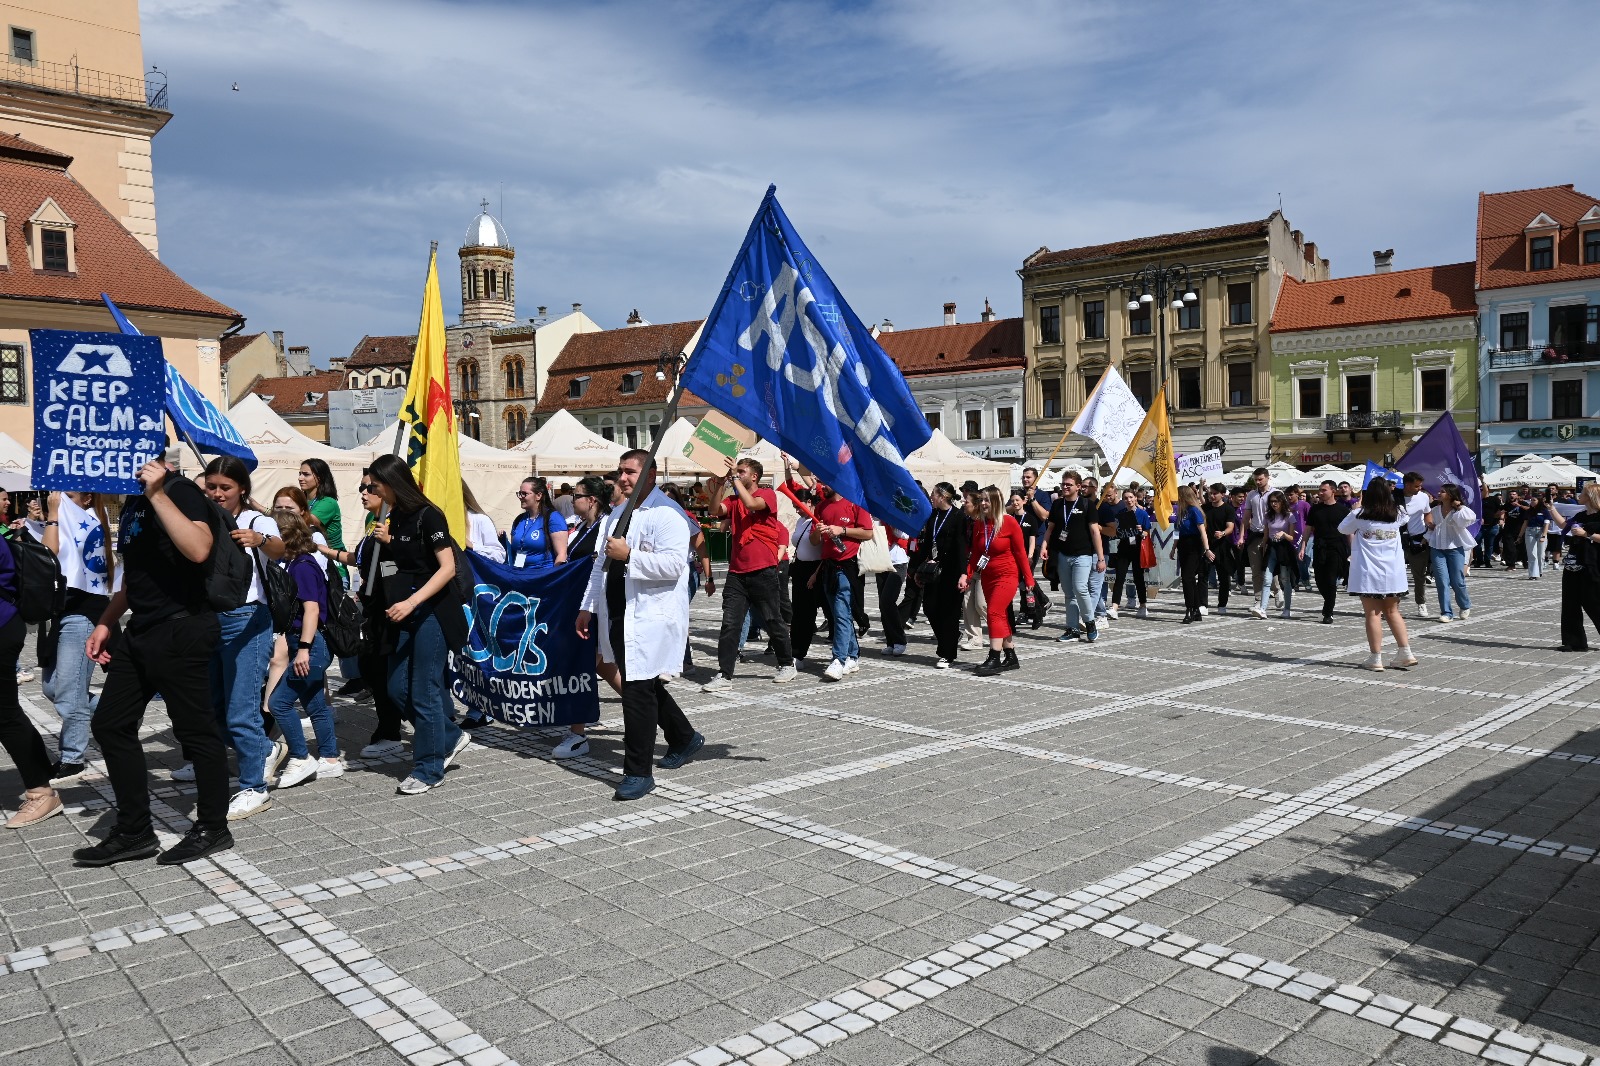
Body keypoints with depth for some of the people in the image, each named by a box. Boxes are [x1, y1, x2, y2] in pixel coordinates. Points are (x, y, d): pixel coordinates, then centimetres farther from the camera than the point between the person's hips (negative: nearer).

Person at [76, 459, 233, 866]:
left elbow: (198, 550, -31)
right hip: (141, 631, 10)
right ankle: (134, 832, 19)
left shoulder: (180, 491, -11)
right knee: (110, 724, 10)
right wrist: (106, 622, 20)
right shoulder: (134, 499, 16)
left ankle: (213, 828, 13)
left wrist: (158, 494, -27)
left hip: (180, 631, -10)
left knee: (196, 729, 0)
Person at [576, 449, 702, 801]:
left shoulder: (666, 514, -11)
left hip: (650, 618, -9)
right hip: (619, 617, 9)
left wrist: (628, 555, -24)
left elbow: (674, 563, -23)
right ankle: (684, 738, 37)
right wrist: (588, 607, 20)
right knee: (644, 685, 17)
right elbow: (600, 564, 24)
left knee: (638, 691, -8)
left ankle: (638, 773, 0)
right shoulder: (616, 515, 19)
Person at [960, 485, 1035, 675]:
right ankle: (1011, 658, 20)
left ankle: (994, 659, -16)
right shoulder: (979, 524, 3)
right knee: (1001, 617, 10)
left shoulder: (1009, 522, -10)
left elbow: (1020, 552, -7)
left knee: (994, 613, -17)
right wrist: (966, 575, -4)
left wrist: (1029, 579, -7)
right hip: (987, 577, 6)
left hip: (1007, 576, -6)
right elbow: (975, 554, 7)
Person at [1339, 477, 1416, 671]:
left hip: (1368, 573, -4)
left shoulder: (1359, 516, -9)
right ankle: (1405, 653, 12)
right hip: (1393, 573, 4)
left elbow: (1342, 528, 8)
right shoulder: (1397, 515, 2)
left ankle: (1376, 658, 1)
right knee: (1392, 612, 15)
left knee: (1373, 614, 0)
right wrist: (1388, 491, 29)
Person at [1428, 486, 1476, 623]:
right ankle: (1446, 612, -1)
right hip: (1437, 548, 3)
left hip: (1455, 548, -3)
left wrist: (1460, 506, -17)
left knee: (1457, 581, 1)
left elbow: (1471, 517, -28)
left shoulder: (1459, 510, -7)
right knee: (1442, 580, -5)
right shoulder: (1435, 510, 7)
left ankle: (1465, 606, 29)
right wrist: (1427, 539, 9)